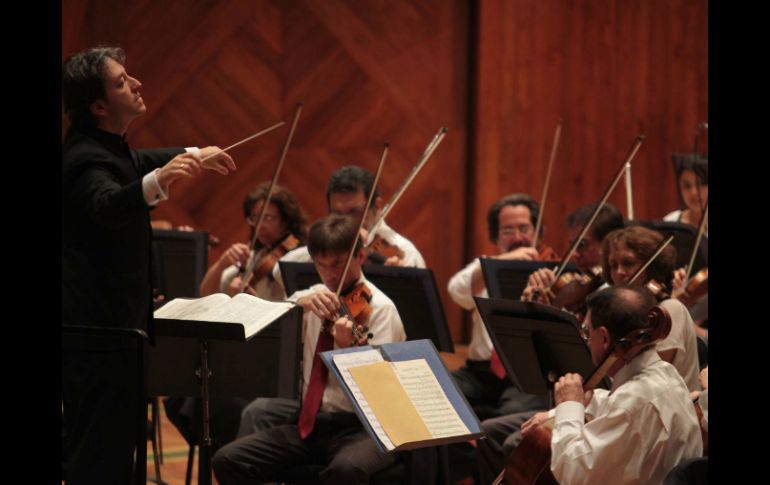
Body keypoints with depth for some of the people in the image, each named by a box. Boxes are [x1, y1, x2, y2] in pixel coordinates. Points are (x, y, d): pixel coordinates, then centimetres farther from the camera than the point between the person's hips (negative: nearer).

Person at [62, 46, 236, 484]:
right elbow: (108, 205, -45)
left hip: (98, 326, 11)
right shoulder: (87, 160, -22)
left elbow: (133, 163, 36)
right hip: (101, 329, -11)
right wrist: (158, 181, -63)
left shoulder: (103, 148, 10)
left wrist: (195, 156, 43)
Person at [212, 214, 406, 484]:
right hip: (309, 423, 6)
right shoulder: (314, 298, 11)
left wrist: (348, 348, -35)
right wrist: (299, 305, -20)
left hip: (361, 428, -6)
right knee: (228, 460, -13)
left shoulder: (380, 308, -6)